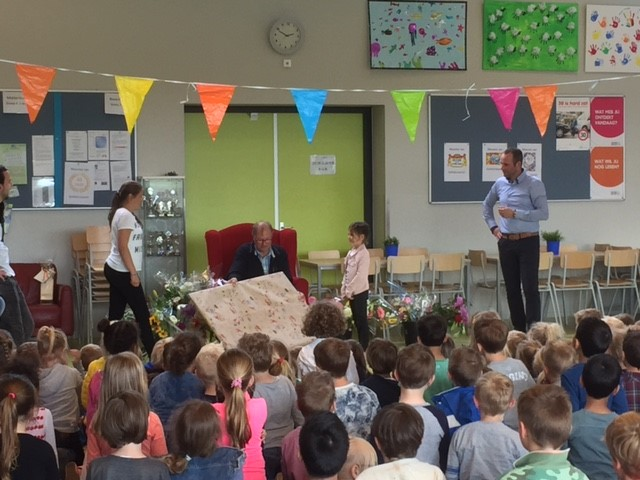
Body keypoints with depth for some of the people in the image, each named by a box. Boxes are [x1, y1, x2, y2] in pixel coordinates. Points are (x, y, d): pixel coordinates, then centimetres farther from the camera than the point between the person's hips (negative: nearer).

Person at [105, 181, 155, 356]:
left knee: (115, 315, 8)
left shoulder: (121, 213, 16)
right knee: (142, 314, -4)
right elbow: (123, 247, -20)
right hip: (123, 272, -10)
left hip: (114, 270, 10)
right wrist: (133, 273, -18)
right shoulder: (126, 215, -15)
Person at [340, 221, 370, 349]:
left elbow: (360, 276, -19)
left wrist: (349, 291, -17)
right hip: (351, 292, 8)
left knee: (361, 320, -1)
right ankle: (360, 346, 21)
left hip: (360, 291, -8)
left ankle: (364, 347, 5)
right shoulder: (350, 253, 10)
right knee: (356, 319, 13)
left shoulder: (363, 254, -15)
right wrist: (344, 290, 8)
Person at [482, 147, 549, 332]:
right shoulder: (499, 184, 7)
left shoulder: (534, 184, -10)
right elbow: (487, 205, 25)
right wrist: (493, 227, 13)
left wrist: (515, 214, -20)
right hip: (506, 242, 6)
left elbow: (543, 213, -17)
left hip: (527, 242, -5)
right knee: (512, 289, 9)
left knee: (530, 288, -8)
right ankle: (518, 330, 17)